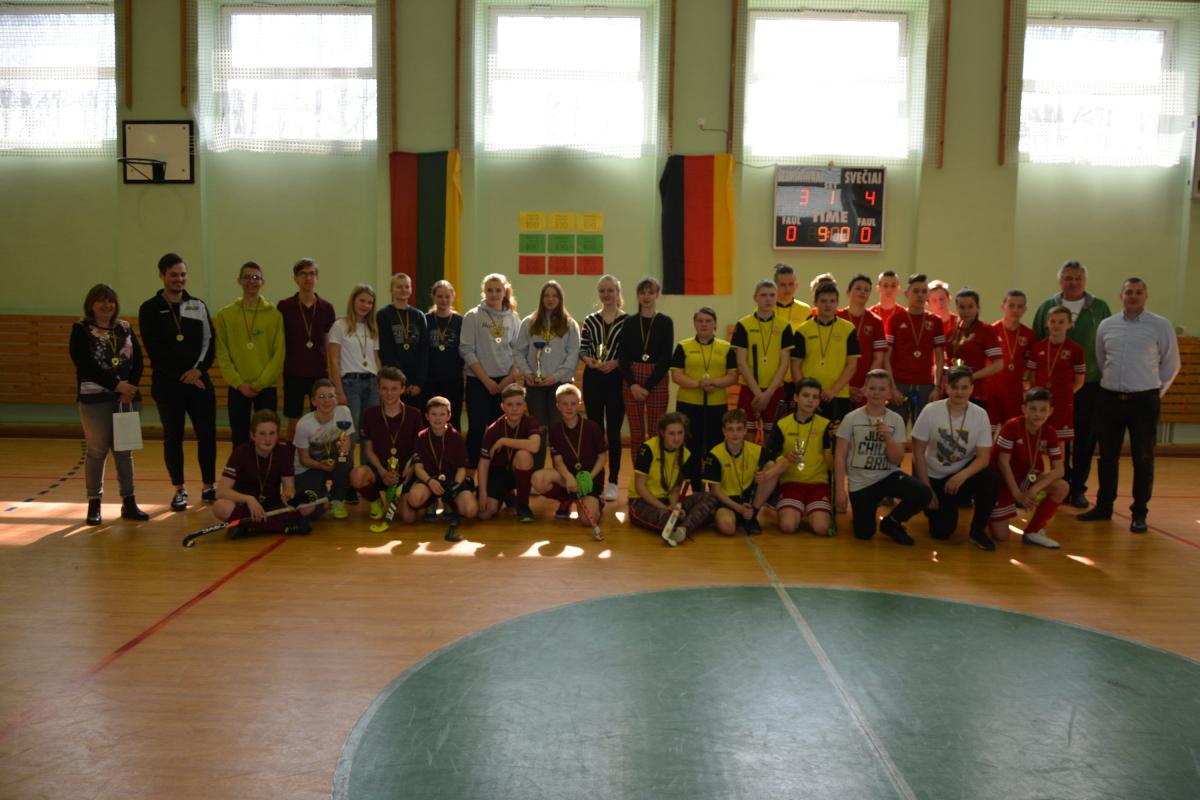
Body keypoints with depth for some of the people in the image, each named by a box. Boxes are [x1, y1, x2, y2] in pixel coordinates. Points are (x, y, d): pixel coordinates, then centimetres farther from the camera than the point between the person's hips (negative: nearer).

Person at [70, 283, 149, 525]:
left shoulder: (125, 328, 12)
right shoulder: (81, 329, 1)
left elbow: (138, 360, 5)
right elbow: (85, 364, -11)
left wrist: (130, 388, -10)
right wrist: (116, 384, -18)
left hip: (127, 396, 3)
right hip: (95, 397, -3)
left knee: (125, 450, 5)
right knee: (97, 451, 0)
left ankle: (128, 502, 10)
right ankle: (94, 504, 10)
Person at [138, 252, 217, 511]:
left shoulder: (198, 305, 10)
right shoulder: (150, 309, 1)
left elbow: (209, 341, 6)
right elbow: (154, 350, -4)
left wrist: (199, 369, -9)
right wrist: (181, 375, -10)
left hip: (198, 379, 2)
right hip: (167, 382, -2)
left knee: (207, 434, 1)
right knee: (173, 437, 4)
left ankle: (209, 486, 13)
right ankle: (179, 490, 13)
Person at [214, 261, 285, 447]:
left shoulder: (274, 315, 2)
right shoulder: (225, 315, 3)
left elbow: (279, 354, -2)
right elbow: (222, 354, 1)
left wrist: (259, 383, -9)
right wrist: (239, 383, -9)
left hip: (267, 388, 0)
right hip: (238, 389, 0)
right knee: (240, 440, 6)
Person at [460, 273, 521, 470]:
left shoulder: (513, 319, 8)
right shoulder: (473, 317, -1)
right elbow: (466, 351, -6)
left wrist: (511, 377, -7)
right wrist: (486, 380, -10)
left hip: (505, 382, 2)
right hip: (479, 381, -2)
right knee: (477, 429, -2)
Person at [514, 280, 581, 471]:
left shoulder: (570, 325, 4)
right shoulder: (528, 323, 9)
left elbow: (573, 355, -2)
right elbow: (518, 351, 7)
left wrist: (556, 376, -12)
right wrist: (527, 372, -8)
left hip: (560, 383, -1)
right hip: (534, 384, 2)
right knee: (538, 430, 5)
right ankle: (537, 473, 11)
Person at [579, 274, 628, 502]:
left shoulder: (627, 320, -2)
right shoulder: (590, 320, 8)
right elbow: (581, 348, 8)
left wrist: (615, 363, -17)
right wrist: (588, 359, -12)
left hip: (616, 379, -3)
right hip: (592, 379, 3)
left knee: (613, 431, 1)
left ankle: (612, 482, 9)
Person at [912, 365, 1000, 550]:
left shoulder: (980, 415, -12)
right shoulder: (930, 411, -16)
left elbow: (983, 457, -13)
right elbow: (918, 453, -10)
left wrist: (962, 475, -32)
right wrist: (927, 489, -12)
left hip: (963, 474, 1)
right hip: (934, 477, -1)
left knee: (991, 479, -31)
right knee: (942, 531, -13)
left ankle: (978, 531, -9)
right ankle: (933, 506, 23)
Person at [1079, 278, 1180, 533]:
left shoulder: (1161, 325, -3)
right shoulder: (1106, 325, 6)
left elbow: (1171, 364, 5)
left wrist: (1156, 391, 7)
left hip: (1144, 400, -3)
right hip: (1109, 398, 3)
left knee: (1143, 459, 3)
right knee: (1107, 456, 9)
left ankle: (1139, 514, 13)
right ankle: (1103, 506, 20)